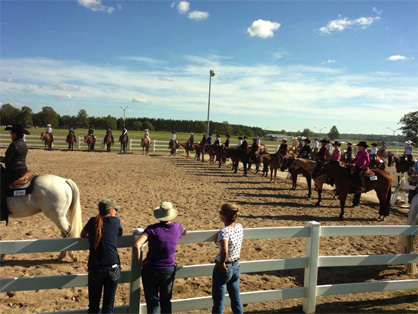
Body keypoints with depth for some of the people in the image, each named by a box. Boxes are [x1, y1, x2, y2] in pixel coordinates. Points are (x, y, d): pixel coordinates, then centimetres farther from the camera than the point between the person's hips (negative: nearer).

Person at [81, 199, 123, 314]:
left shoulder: (92, 221, 4)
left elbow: (82, 235, 21)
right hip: (113, 269, -1)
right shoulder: (115, 221, 0)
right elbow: (121, 233, 19)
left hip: (95, 269, 1)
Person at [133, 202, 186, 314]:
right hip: (169, 270, 2)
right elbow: (184, 232, 21)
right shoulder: (177, 227, -5)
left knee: (152, 302, 11)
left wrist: (138, 262, -13)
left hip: (150, 270, -2)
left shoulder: (152, 229, -14)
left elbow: (136, 245, -26)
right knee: (166, 301, 21)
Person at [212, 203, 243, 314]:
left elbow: (224, 251, -42)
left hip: (223, 268, -7)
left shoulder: (224, 232, -26)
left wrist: (222, 263, -28)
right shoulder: (239, 227, -5)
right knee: (236, 299, 24)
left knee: (218, 302, 12)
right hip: (236, 266, 7)